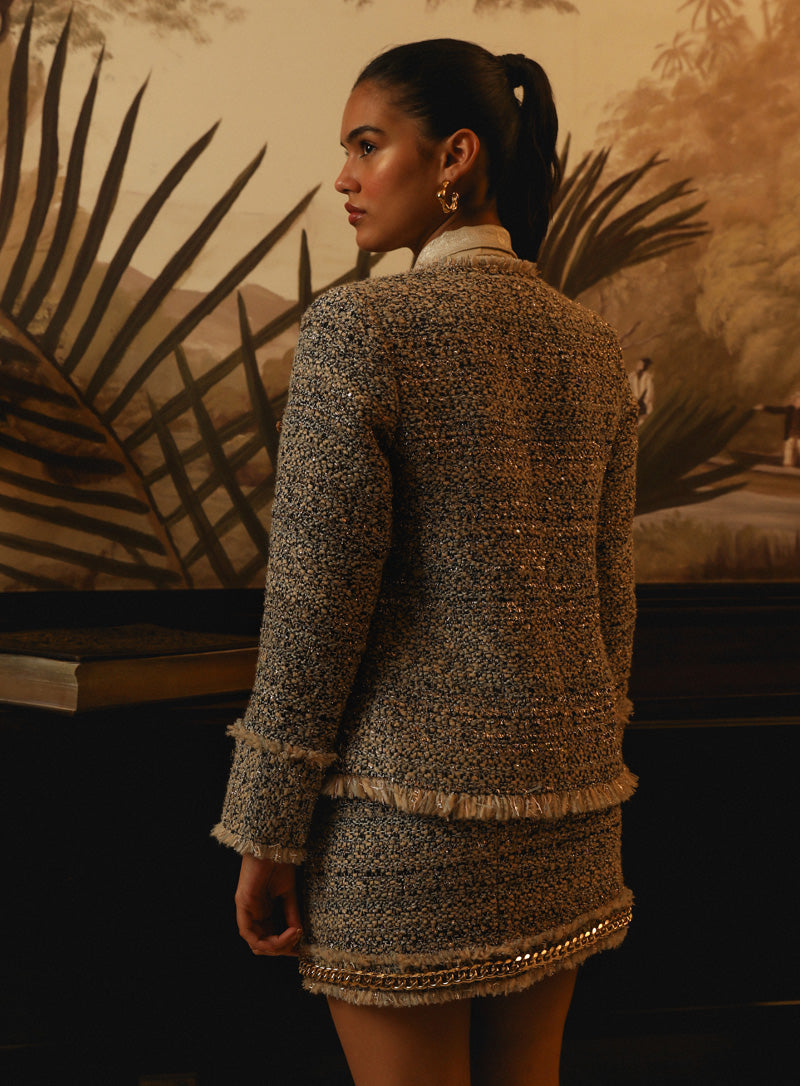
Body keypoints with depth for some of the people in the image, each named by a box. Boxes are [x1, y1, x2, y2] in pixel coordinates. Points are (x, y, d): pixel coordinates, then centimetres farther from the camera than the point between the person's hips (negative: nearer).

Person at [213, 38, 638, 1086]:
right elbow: (608, 588, 9)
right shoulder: (593, 350, 5)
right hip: (558, 789, 6)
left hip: (407, 795, -6)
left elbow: (319, 603, -15)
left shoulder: (360, 326, -14)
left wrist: (267, 835, -7)